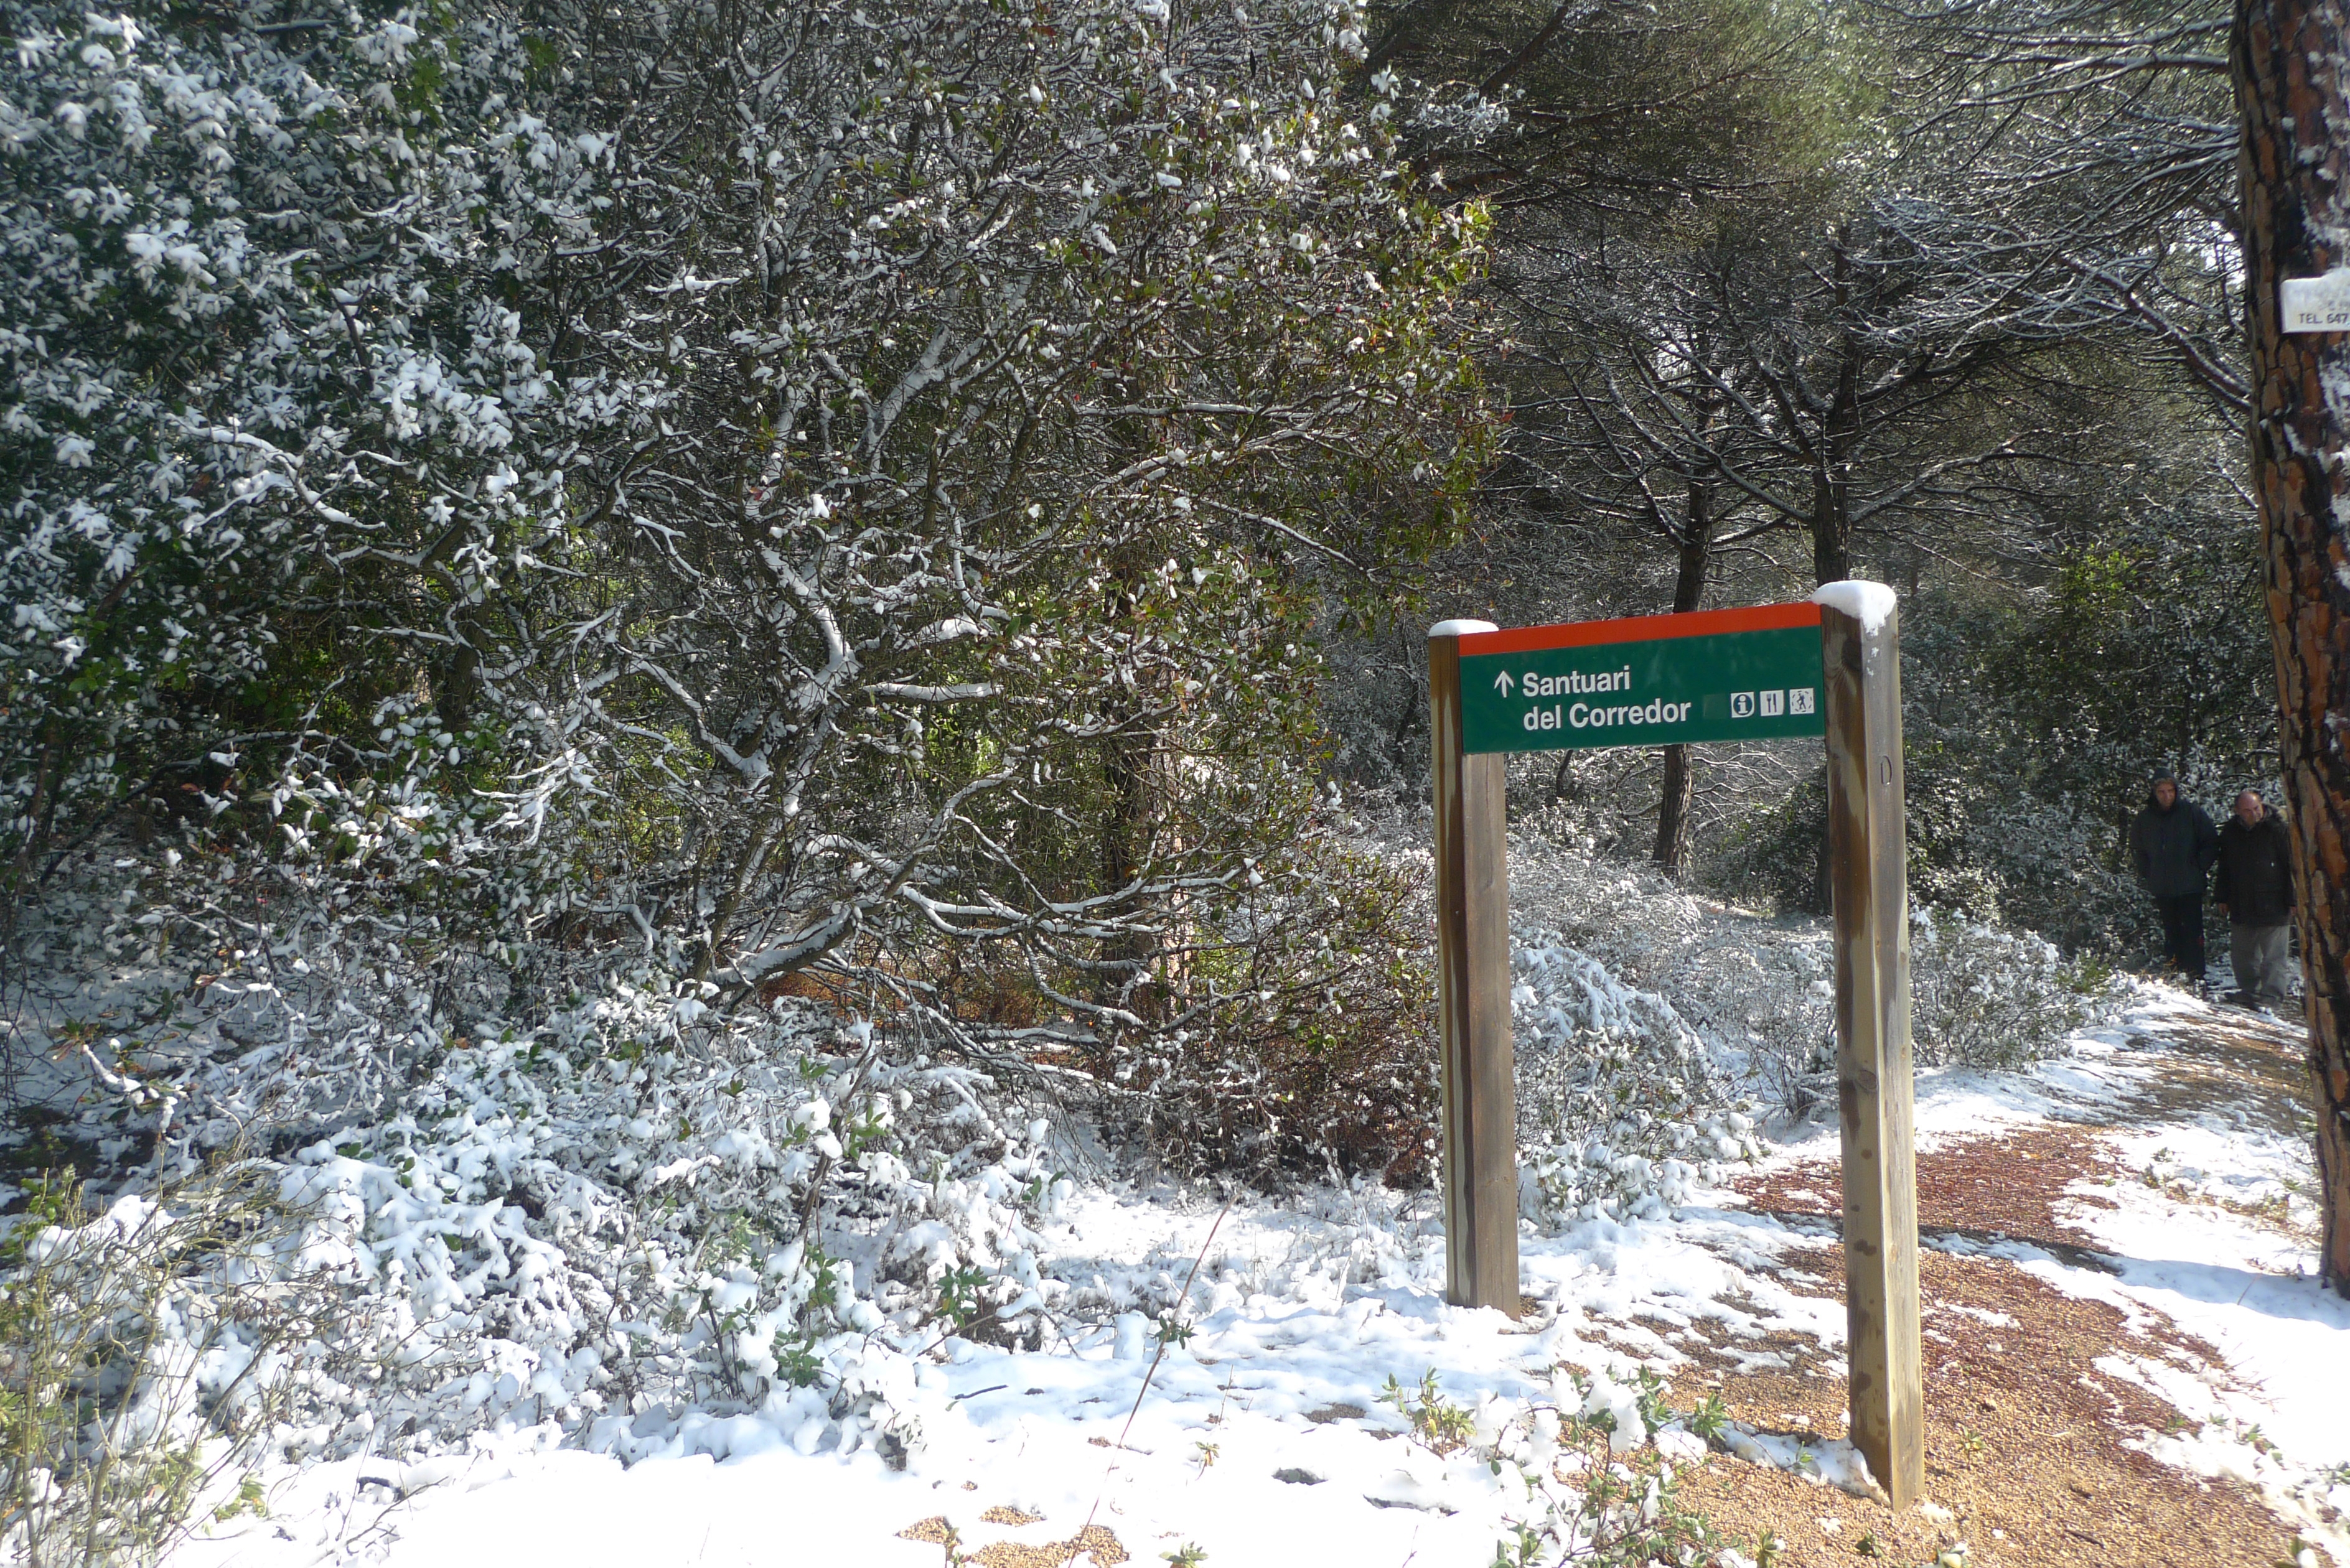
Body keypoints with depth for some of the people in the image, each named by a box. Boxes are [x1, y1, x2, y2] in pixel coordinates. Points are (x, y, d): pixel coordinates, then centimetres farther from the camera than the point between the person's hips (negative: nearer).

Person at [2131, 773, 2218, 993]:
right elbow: (2137, 849, 20)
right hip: (2162, 889, 3)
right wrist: (2147, 874, 9)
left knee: (2193, 933, -5)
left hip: (2190, 886, -3)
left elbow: (2212, 842, 3)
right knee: (2171, 934, 9)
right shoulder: (2144, 819, 5)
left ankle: (2196, 978, -4)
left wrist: (2201, 868, -3)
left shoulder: (2191, 812, -3)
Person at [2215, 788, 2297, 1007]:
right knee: (2244, 953, 13)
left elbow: (2292, 865, -5)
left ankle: (2271, 993, 0)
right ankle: (2248, 989, 24)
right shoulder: (2230, 832, 7)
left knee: (2274, 955, -3)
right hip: (2241, 905, 5)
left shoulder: (2277, 829, -7)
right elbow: (2224, 868, 16)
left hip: (2273, 905, -5)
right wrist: (2223, 897, 14)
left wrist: (2293, 899, -6)